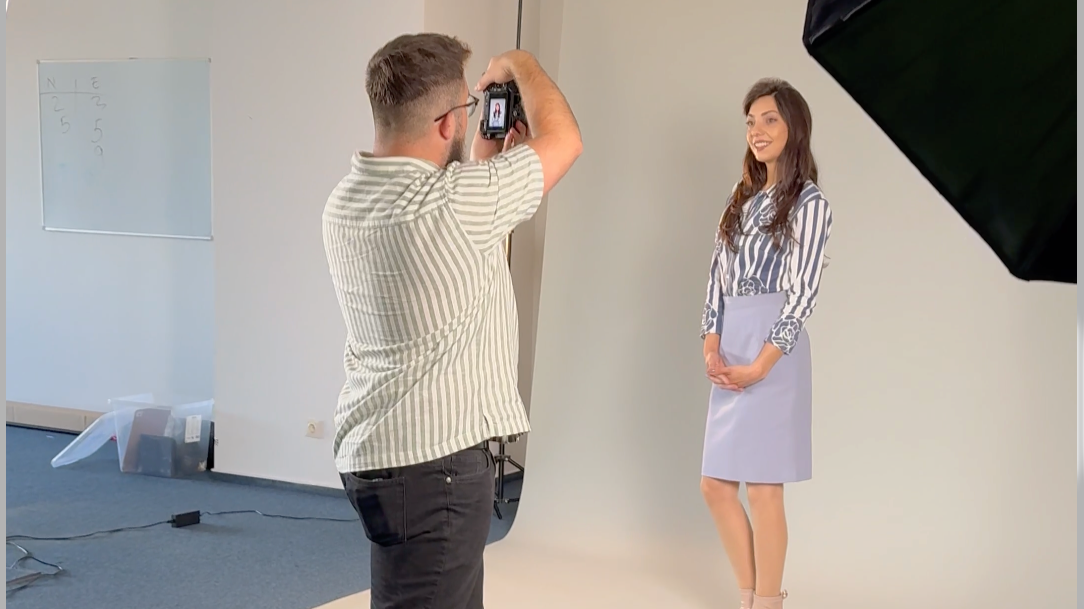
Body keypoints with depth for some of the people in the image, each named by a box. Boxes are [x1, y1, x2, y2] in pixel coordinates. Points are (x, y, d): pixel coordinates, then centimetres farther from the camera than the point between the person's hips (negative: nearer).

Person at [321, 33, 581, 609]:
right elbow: (563, 139, -7)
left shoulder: (345, 200, 6)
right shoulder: (452, 203, -21)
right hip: (431, 460, -9)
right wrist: (519, 65, 9)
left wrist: (483, 162, 18)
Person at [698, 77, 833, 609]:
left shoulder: (808, 204, -4)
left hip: (772, 352, -7)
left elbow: (802, 296, -10)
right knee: (716, 485, 8)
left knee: (763, 487, -2)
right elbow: (718, 277, 11)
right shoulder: (743, 200, 16)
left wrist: (759, 366, -16)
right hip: (731, 350, 7)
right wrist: (712, 349, -2)